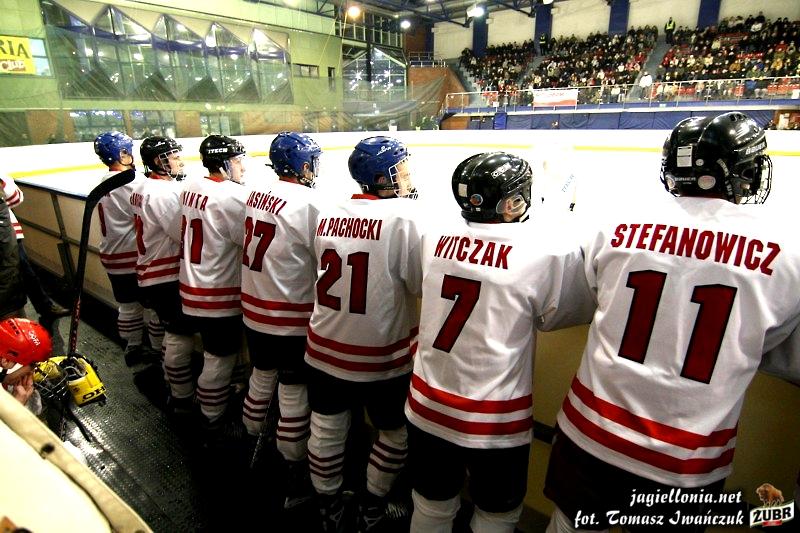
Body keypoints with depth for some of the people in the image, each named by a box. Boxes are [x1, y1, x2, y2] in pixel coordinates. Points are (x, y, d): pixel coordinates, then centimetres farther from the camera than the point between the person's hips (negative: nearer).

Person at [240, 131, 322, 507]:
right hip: (291, 317, -7)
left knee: (262, 377, 24)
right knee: (294, 392, 6)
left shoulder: (257, 194, 4)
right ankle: (297, 476, 21)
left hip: (254, 310, 7)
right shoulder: (308, 202, -19)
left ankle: (252, 441, 45)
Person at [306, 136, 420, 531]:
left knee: (327, 431, 21)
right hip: (382, 358, -4)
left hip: (325, 350, 5)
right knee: (395, 431, 22)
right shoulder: (405, 215, -18)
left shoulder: (327, 215, -1)